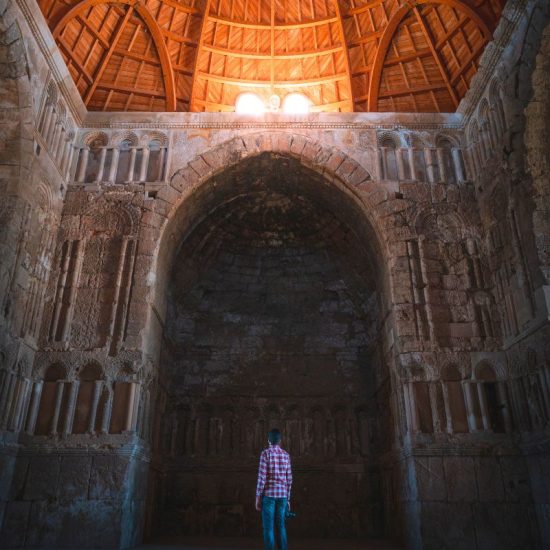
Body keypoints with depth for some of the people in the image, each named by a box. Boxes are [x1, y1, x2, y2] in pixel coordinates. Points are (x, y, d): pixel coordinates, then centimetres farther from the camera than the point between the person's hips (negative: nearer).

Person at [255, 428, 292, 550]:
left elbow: (261, 477, -13)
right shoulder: (286, 455, 7)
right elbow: (289, 479, 8)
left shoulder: (265, 453, -9)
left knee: (268, 527, 0)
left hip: (268, 494, -5)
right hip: (282, 495, 5)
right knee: (280, 526, 11)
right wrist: (287, 499, 15)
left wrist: (258, 498, -8)